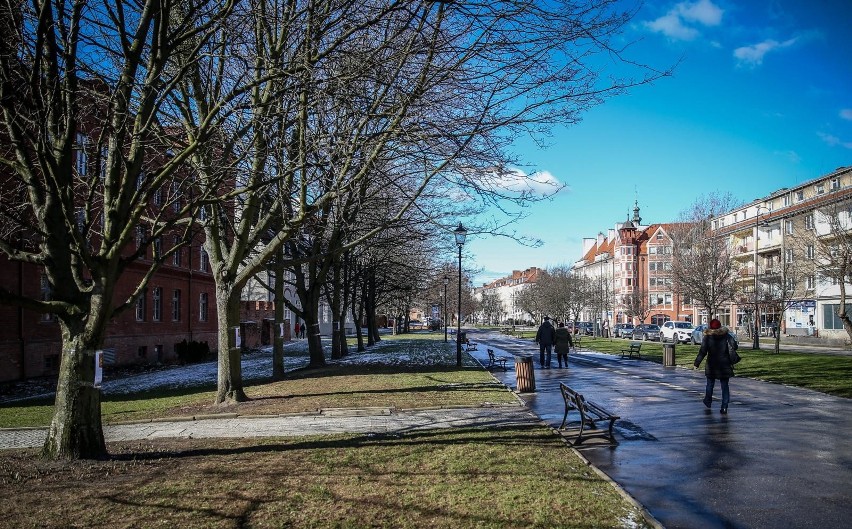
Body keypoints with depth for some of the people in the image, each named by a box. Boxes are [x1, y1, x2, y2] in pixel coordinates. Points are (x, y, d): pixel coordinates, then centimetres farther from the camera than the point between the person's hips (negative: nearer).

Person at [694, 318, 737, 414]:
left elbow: (702, 351, -11)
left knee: (710, 383, 18)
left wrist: (697, 363, -7)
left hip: (711, 365, -1)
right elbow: (734, 346, -9)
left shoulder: (707, 337, -8)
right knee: (724, 385, 6)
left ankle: (708, 402, 33)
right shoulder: (726, 336, -3)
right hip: (725, 365, 1)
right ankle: (724, 407, 0)